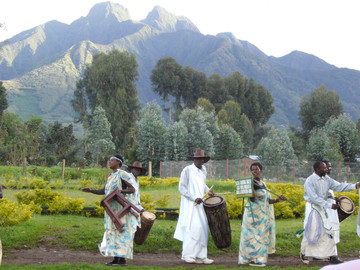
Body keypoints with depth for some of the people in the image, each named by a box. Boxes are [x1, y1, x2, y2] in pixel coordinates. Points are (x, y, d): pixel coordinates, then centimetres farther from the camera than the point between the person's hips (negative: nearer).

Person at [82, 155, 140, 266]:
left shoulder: (122, 174, -7)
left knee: (121, 232, -8)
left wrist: (120, 191, -29)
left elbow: (132, 189, -13)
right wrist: (90, 190, 3)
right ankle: (116, 258, 11)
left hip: (120, 209, -8)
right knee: (112, 232, 7)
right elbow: (103, 191, 17)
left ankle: (123, 259, -6)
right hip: (112, 209, 8)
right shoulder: (111, 176, 18)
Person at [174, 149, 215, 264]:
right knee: (192, 228, -14)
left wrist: (208, 190, 8)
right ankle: (187, 255, -8)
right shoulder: (187, 170, -8)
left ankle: (200, 256, 8)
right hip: (189, 205, -7)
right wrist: (194, 198, -17)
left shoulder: (203, 170, 13)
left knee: (203, 230, 3)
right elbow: (181, 188, -10)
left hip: (200, 205, 7)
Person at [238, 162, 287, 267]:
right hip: (253, 213, -9)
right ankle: (253, 259, -1)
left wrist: (277, 200, 0)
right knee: (253, 235, -6)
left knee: (260, 236, 10)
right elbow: (253, 199, -23)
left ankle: (257, 258, 17)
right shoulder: (252, 182, -12)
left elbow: (267, 200, 14)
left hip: (262, 215, 9)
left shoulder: (263, 184, 13)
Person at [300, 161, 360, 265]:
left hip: (323, 208, 6)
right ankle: (303, 253, 20)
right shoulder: (309, 181, -17)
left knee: (327, 232, 3)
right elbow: (314, 198, -23)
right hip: (312, 208, -6)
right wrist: (329, 205, -26)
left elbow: (338, 186, 0)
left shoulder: (326, 179, 4)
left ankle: (332, 256, 6)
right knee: (311, 232, -1)